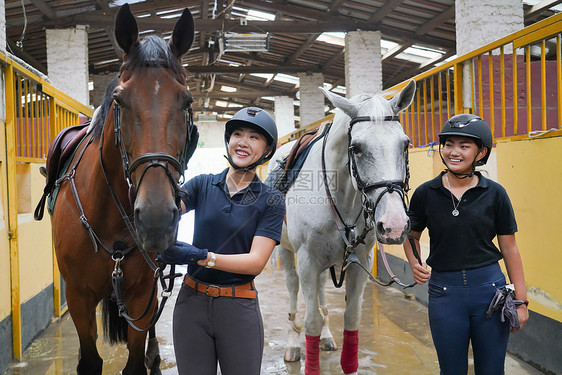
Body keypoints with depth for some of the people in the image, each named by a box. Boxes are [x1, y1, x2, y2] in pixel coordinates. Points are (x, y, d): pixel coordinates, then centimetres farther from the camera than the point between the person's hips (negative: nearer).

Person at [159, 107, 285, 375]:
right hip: (192, 302, 2)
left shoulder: (271, 200, -3)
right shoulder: (202, 185, 3)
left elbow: (256, 261, -12)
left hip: (239, 309, -1)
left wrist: (201, 256, -25)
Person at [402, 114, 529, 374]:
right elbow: (412, 236, 12)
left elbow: (509, 247, 1)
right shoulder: (425, 194, -2)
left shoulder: (494, 194, -2)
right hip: (444, 290, 0)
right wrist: (415, 264, -7)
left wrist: (521, 300, 0)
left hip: (489, 287, 0)